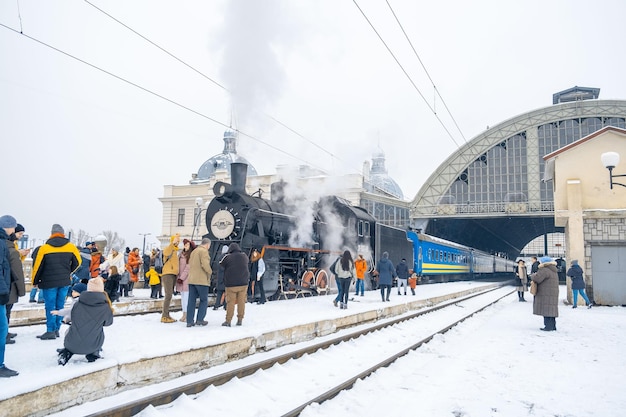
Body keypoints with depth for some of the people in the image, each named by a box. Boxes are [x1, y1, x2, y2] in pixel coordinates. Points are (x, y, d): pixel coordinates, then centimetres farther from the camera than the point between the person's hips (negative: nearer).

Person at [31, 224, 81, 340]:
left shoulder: (44, 248, -6)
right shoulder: (71, 247, 0)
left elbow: (37, 266, -3)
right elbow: (78, 262, 10)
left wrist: (35, 281, 11)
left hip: (49, 282, -2)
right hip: (65, 282, 3)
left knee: (50, 307, 2)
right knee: (60, 306, 11)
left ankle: (50, 331, 0)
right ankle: (56, 329, 16)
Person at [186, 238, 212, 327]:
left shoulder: (194, 251, 19)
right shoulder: (204, 251, -9)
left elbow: (190, 264, 19)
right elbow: (205, 264, -19)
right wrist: (210, 272, -3)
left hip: (191, 279, 8)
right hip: (201, 280, -8)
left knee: (191, 300, 7)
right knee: (204, 300, 5)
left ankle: (189, 321, 6)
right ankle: (200, 320, 2)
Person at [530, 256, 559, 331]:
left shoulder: (545, 270, -15)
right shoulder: (553, 271, 18)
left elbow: (536, 278, -23)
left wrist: (533, 275, -1)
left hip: (546, 294, -10)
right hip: (552, 294, 10)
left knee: (547, 310, -7)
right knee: (551, 309, 12)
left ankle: (549, 326, -8)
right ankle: (552, 326, 16)